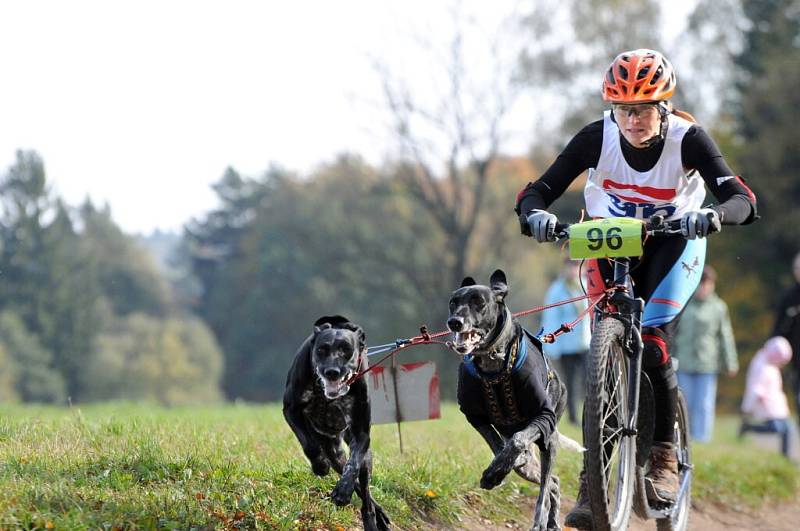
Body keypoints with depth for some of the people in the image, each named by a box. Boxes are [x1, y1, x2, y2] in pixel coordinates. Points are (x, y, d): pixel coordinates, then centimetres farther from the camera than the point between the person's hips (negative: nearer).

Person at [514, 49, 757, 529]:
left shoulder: (688, 138, -25)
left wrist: (714, 215, -57)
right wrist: (536, 215, -46)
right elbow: (537, 192, -22)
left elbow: (742, 198, -34)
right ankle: (592, 484, -7)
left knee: (652, 347, -23)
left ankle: (665, 456, -4)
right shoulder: (597, 138, -22)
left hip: (675, 242, -2)